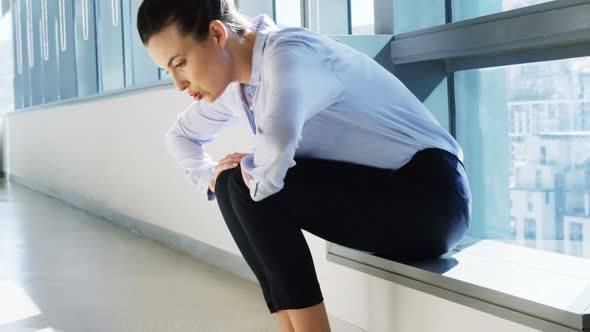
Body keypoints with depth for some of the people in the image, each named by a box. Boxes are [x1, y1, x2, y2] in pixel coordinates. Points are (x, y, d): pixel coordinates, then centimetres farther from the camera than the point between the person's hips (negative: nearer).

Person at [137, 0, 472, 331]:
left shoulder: (290, 53, -21)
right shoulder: (233, 83, 5)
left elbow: (276, 146, -42)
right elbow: (181, 135, 23)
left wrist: (253, 171, -19)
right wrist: (212, 177, 3)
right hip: (374, 191, 9)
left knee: (245, 187, -20)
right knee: (235, 184, -4)